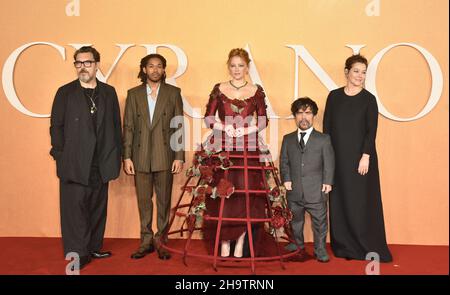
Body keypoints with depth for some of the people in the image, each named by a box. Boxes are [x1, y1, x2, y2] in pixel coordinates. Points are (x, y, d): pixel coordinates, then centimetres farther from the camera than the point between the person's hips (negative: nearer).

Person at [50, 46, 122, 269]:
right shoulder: (65, 92, 4)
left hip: (101, 164, 3)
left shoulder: (109, 92, 10)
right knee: (75, 209, -1)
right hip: (74, 164, -2)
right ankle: (77, 254, 8)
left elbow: (116, 126, 10)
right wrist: (60, 156, -5)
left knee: (98, 208, 11)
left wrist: (115, 157, 5)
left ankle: (94, 248, 24)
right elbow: (56, 127, 2)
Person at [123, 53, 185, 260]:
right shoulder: (134, 94, 8)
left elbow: (179, 126, 1)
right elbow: (128, 127, 5)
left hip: (165, 156, -1)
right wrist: (126, 157, -1)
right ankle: (146, 241, 21)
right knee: (143, 201, 9)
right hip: (141, 157, 1)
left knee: (164, 201, 6)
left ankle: (161, 240, 20)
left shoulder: (173, 93, 4)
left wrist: (179, 156, -5)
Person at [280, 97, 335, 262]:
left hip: (316, 191, -2)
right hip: (294, 191, 2)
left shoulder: (323, 139, 2)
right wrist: (286, 179, -6)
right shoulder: (287, 139, 9)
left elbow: (329, 163, -1)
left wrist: (327, 181, -11)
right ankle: (298, 248, 34)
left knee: (320, 223, 6)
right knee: (296, 222, 15)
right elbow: (284, 161, 7)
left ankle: (320, 250, 23)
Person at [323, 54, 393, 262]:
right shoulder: (334, 96, 5)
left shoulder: (368, 99, -2)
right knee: (339, 200, 6)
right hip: (338, 156, 3)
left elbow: (371, 130, -6)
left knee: (362, 201, 1)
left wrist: (366, 156, -15)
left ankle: (367, 247, 13)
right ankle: (343, 245, 18)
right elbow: (326, 126, 5)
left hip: (360, 156, -2)